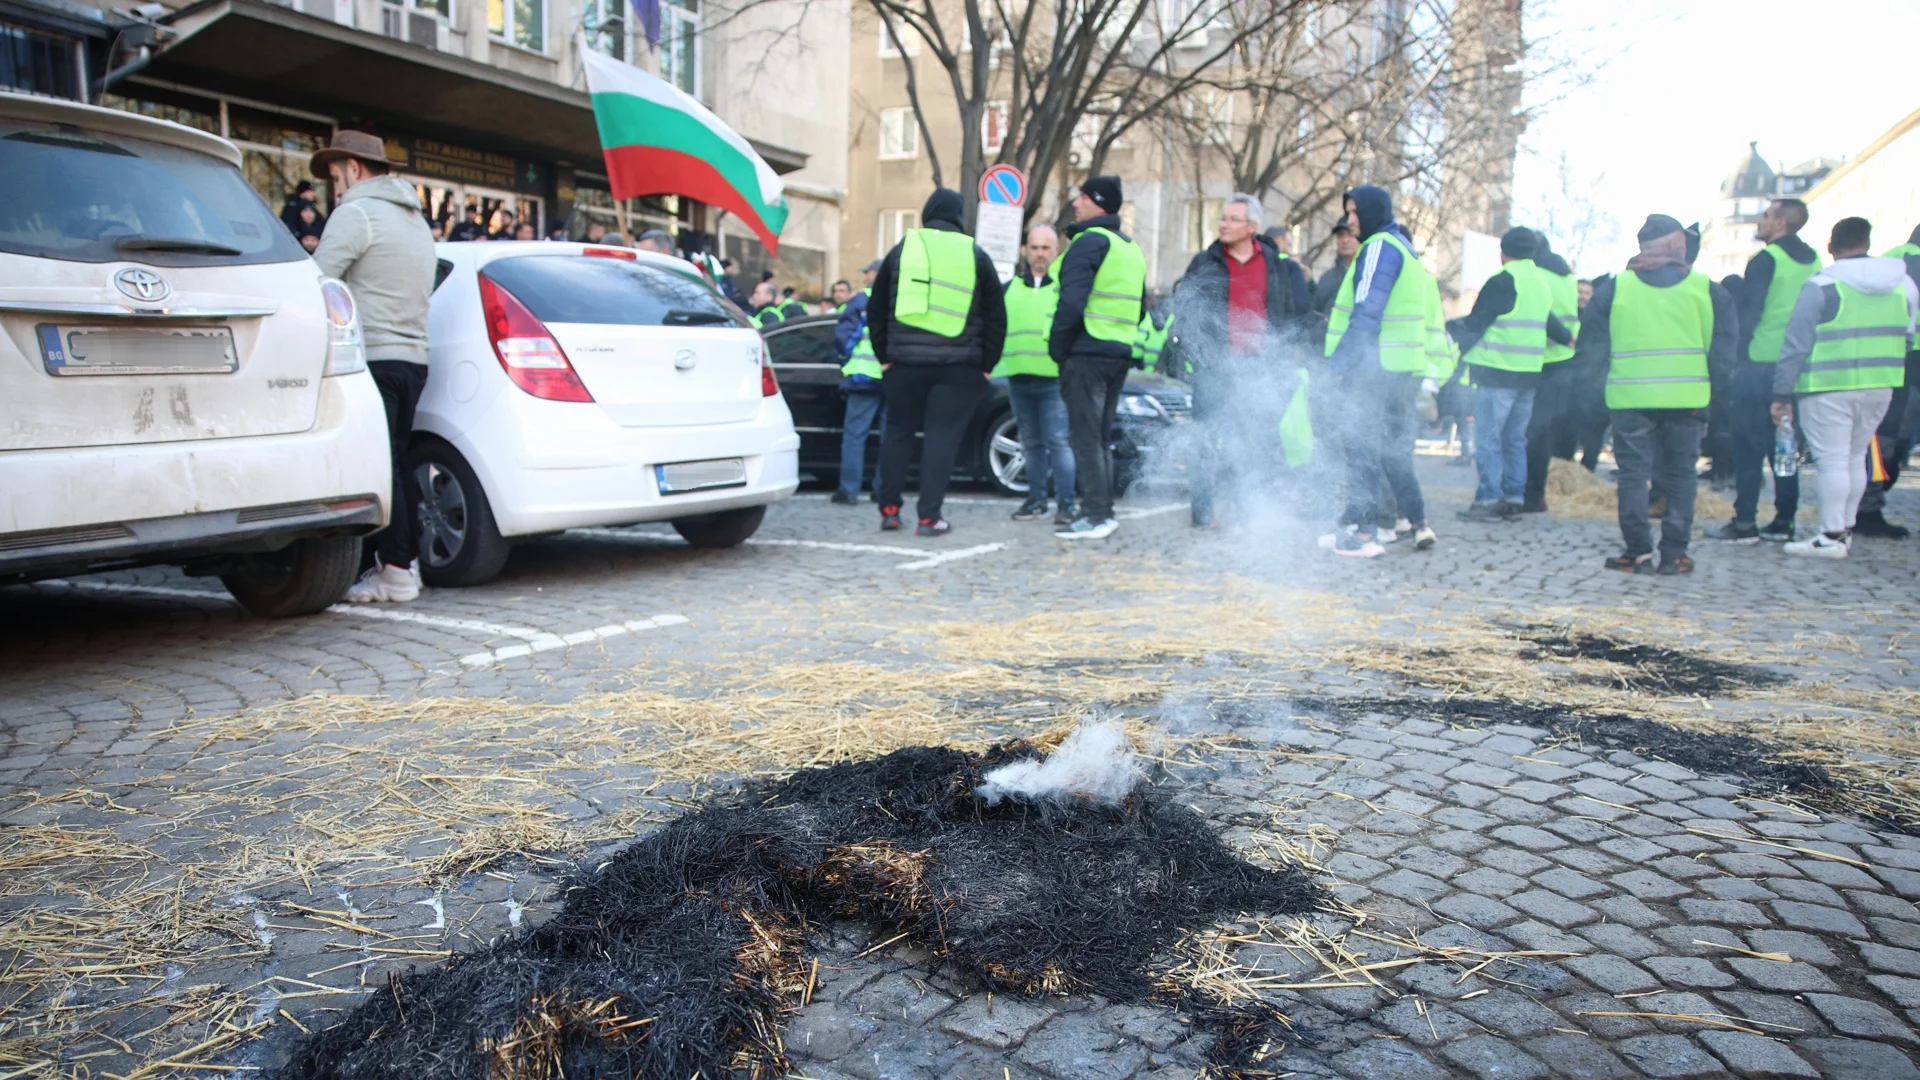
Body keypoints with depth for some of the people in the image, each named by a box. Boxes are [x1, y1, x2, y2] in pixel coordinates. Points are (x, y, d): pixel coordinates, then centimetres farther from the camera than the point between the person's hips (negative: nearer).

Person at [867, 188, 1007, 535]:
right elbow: (996, 316, 4)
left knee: (897, 432, 13)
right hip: (959, 366, -1)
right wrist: (986, 364, 8)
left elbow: (876, 308, 9)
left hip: (904, 362, 1)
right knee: (942, 437, 1)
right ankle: (929, 516, -2)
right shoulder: (976, 256, 4)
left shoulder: (901, 250, 7)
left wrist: (884, 355, 12)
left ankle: (889, 509, 15)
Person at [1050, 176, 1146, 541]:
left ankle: (1095, 516, -7)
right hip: (1120, 354, 9)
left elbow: (1072, 302, -19)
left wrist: (1057, 347, -10)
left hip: (1086, 353, -9)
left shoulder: (1089, 241, -10)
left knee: (1085, 437, -6)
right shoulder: (1131, 247, 19)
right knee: (1100, 438, 14)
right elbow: (1140, 306, 23)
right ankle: (1104, 512, 17)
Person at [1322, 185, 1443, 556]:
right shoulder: (1406, 248, 20)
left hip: (1371, 368, -9)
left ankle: (1366, 535, -1)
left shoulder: (1380, 247, -11)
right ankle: (1419, 525, 21)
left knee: (1363, 449, -3)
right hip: (1404, 367, 9)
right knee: (1395, 449, 17)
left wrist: (1338, 362, -20)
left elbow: (1367, 313, -20)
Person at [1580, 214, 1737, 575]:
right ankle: (1674, 554, 8)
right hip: (1687, 396, 1)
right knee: (1680, 474, 8)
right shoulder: (1706, 289, 3)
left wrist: (1612, 373, 14)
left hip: (1630, 397, -1)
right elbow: (1726, 342, 3)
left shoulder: (1614, 287, 1)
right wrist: (1710, 383, 10)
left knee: (1633, 473, 4)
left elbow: (1590, 341, 3)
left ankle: (1637, 552, 2)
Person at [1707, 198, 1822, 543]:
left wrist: (1737, 360, -7)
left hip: (1760, 364, -7)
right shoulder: (1813, 263, 12)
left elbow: (1748, 314, -12)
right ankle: (1784, 521, 13)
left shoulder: (1766, 260, -10)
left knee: (1749, 446, -4)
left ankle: (1744, 523, -4)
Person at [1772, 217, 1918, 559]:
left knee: (1832, 460, -4)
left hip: (1829, 388, -6)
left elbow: (1795, 345, -11)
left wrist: (1782, 393, -7)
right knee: (1856, 458, 15)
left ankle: (1832, 536, -2)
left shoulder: (1821, 286, -10)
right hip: (1880, 387, 6)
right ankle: (1845, 529, 22)